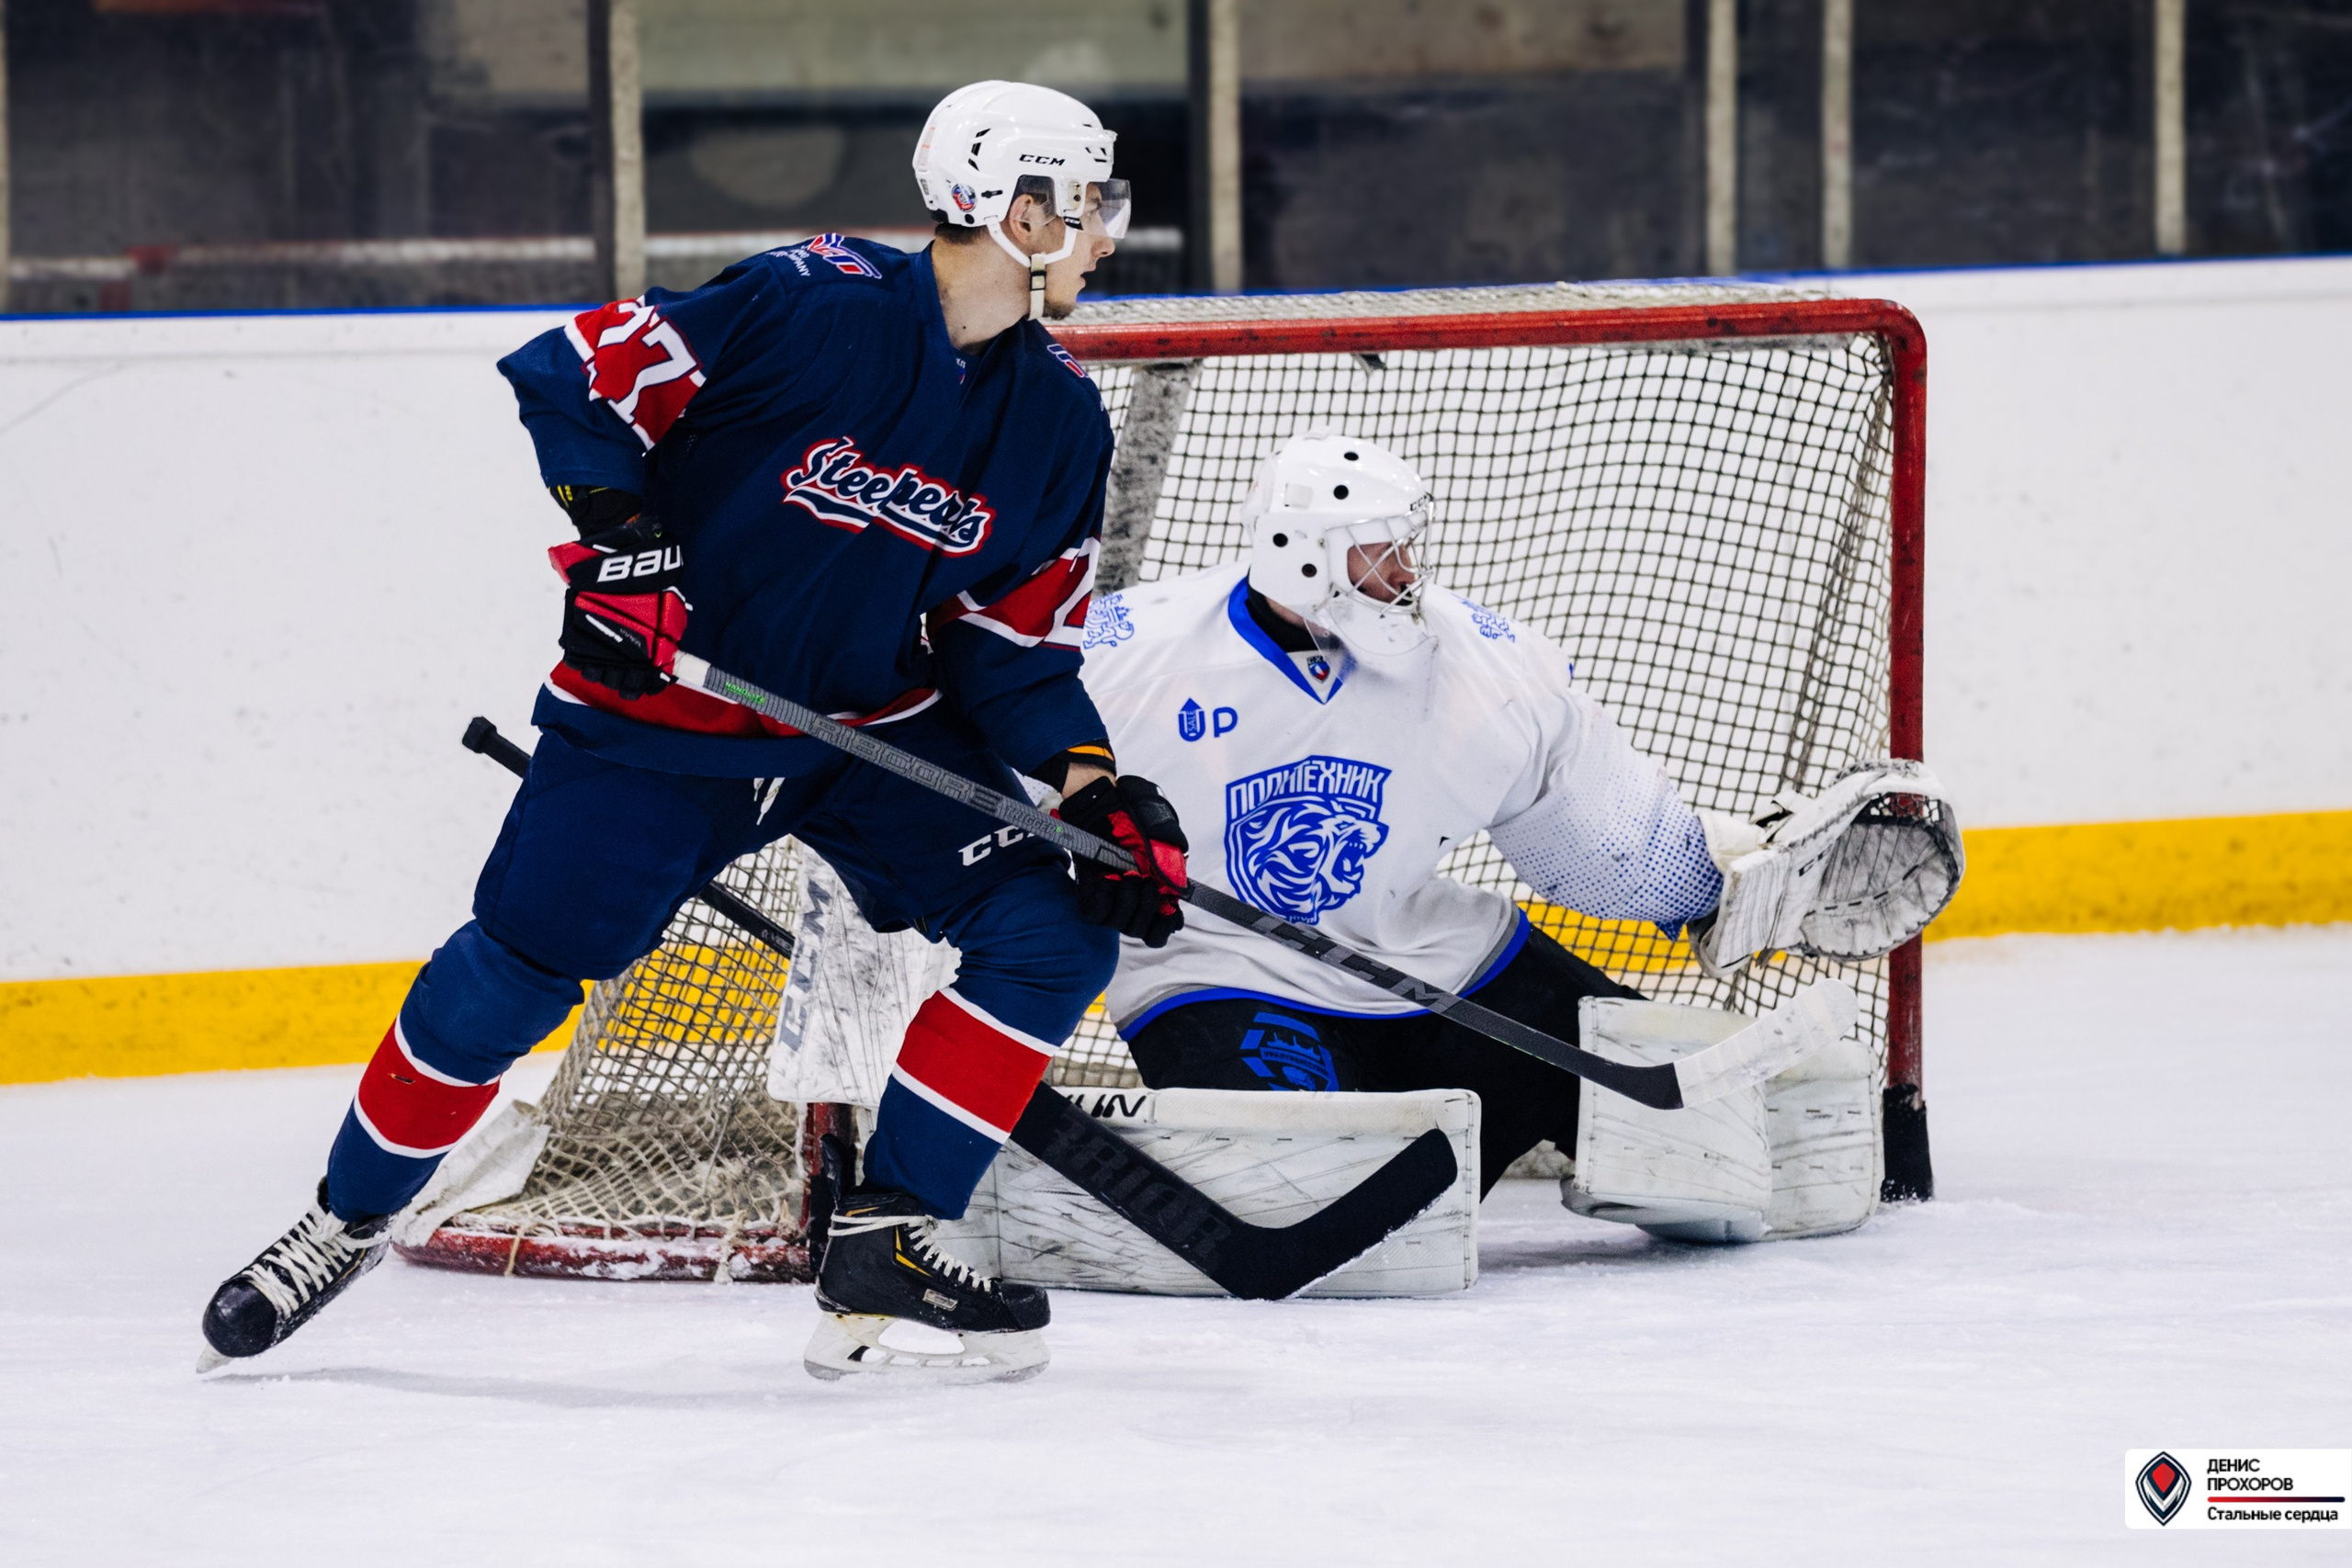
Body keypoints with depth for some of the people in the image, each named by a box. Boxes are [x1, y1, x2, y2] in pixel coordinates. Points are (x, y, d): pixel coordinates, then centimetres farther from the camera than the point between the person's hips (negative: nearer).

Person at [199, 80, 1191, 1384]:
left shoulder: (1058, 421, -3)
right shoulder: (813, 304, -21)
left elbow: (1018, 642, 3)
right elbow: (572, 374, -16)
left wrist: (1091, 786, -10)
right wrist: (616, 540, -25)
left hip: (884, 726, 5)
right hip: (666, 715, -5)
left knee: (1056, 934, -12)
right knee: (511, 973, -6)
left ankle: (883, 1243, -6)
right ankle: (348, 1220, 18)